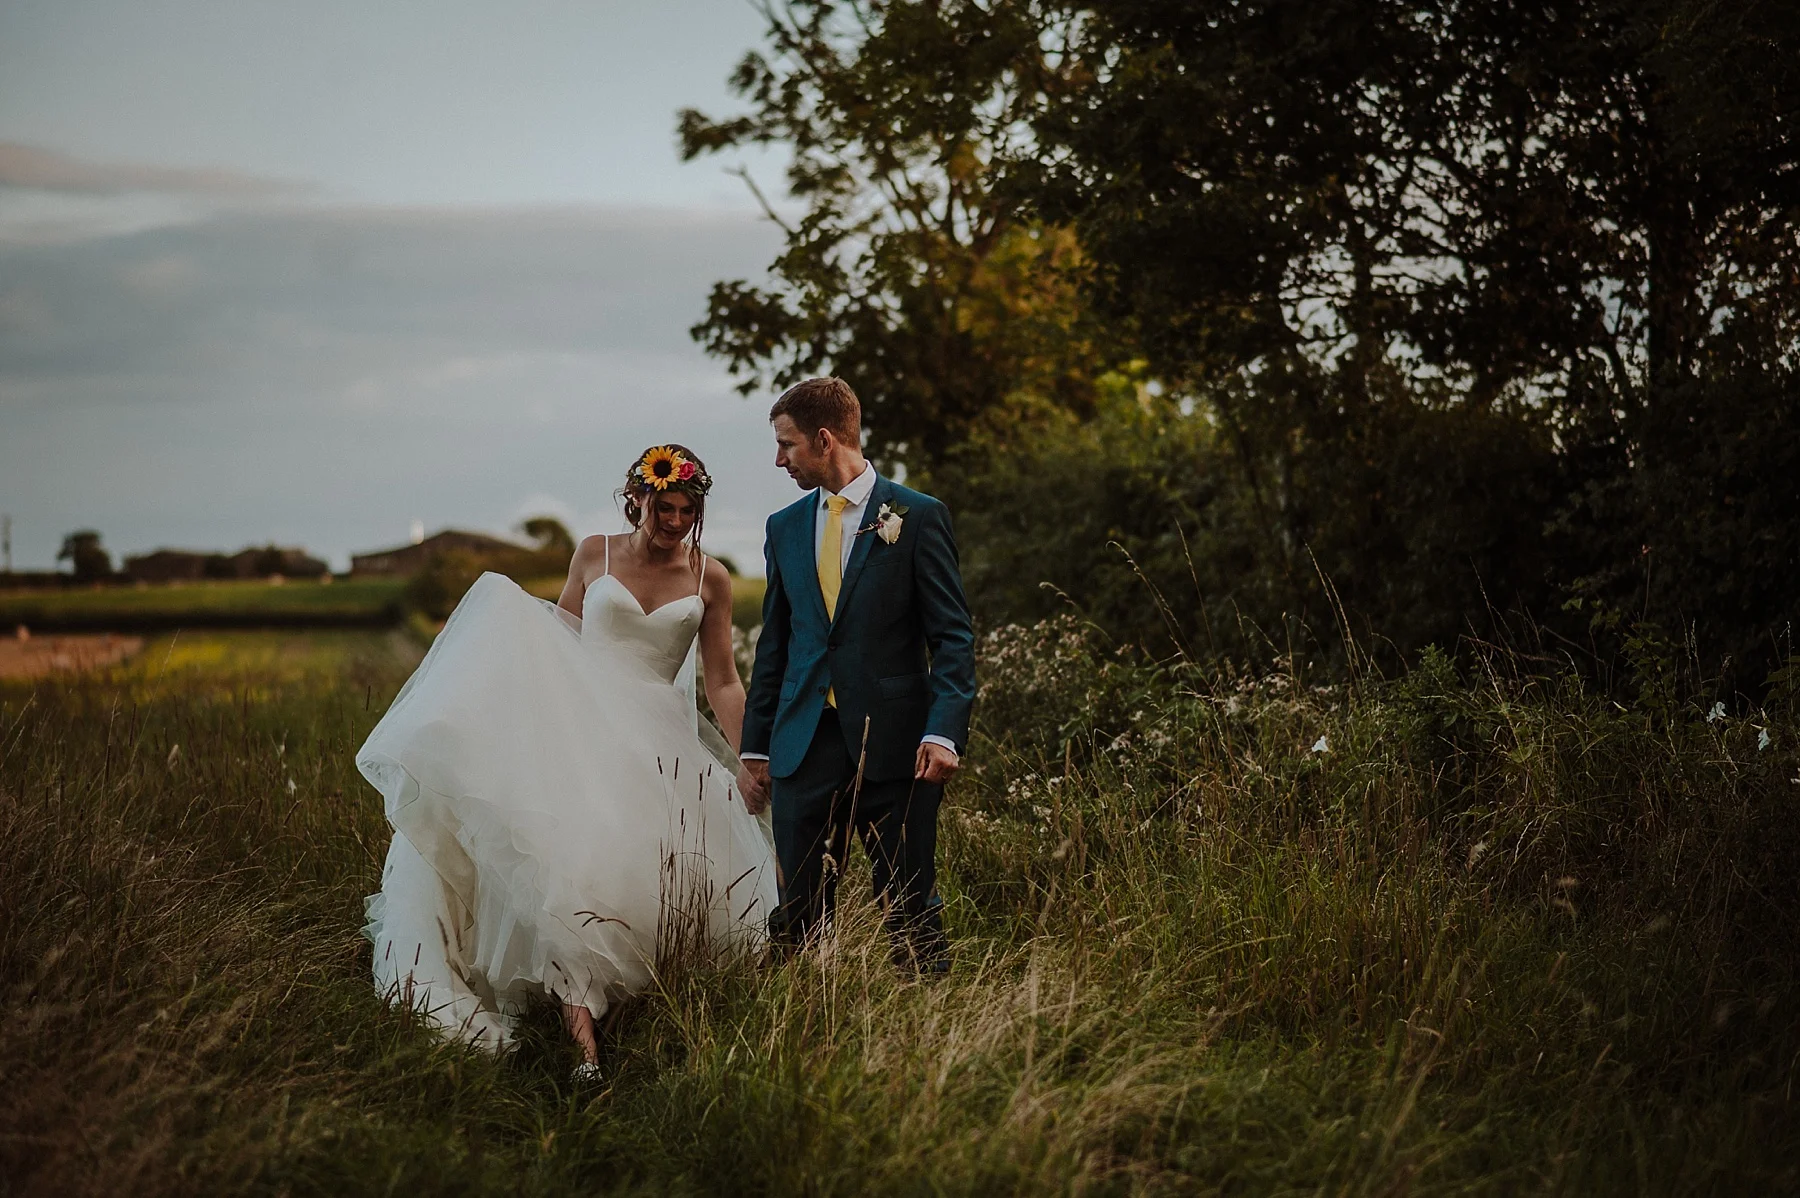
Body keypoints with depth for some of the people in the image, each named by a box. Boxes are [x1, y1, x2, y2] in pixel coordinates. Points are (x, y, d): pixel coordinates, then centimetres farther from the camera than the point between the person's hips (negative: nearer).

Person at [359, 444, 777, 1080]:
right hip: (584, 730, -1)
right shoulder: (593, 555, 6)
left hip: (660, 740, 2)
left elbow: (723, 682, 6)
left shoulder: (709, 578, 5)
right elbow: (557, 644, 15)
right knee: (573, 866, -19)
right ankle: (585, 1039, -24)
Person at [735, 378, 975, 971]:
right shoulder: (785, 528, 14)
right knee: (797, 916, 2)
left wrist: (944, 732, -15)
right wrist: (755, 746, 14)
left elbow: (952, 636, -3)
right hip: (805, 745, 4)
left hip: (894, 744, -4)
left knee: (911, 912, 0)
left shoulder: (918, 517, 0)